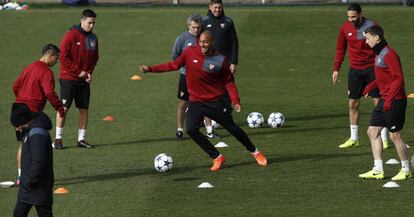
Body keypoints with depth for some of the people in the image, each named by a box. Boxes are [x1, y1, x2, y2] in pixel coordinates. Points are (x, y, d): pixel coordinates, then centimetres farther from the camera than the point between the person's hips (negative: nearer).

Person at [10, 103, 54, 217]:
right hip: (27, 186, 10)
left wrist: (29, 182, -19)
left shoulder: (37, 134, -23)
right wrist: (24, 180, 14)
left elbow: (38, 163, -27)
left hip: (39, 187, -10)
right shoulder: (30, 131, 10)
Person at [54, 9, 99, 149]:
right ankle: (58, 138, -1)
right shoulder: (71, 36, -11)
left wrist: (89, 72, 0)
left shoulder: (93, 38, 8)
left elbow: (95, 58, 18)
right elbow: (63, 57, -14)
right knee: (64, 108, -7)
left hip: (84, 80, 6)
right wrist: (78, 71, -13)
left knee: (84, 108, 5)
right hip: (69, 79, -6)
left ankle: (81, 139, 12)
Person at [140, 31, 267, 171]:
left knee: (232, 128, 5)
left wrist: (235, 101, -15)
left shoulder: (220, 60, -11)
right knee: (191, 129, -18)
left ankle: (255, 152, 30)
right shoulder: (190, 52, -7)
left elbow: (229, 82, -3)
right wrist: (151, 69, -1)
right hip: (195, 101, 2)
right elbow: (174, 65, 4)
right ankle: (217, 157, -4)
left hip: (215, 102, -2)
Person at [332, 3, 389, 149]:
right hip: (355, 70, 4)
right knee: (353, 103, 5)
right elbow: (340, 49, 11)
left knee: (378, 102, -3)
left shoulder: (371, 26, -10)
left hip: (372, 68, -4)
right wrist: (336, 69, 6)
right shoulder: (345, 28, 2)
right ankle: (354, 139, 16)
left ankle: (383, 138, 3)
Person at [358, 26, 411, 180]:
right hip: (385, 100, 10)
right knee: (373, 131, 8)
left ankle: (406, 171, 10)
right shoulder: (379, 54, 13)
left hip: (395, 101, -10)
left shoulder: (389, 54, -17)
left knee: (395, 135, -3)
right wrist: (370, 86, 14)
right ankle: (378, 170, 10)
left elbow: (398, 79, -22)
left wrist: (389, 100, -25)